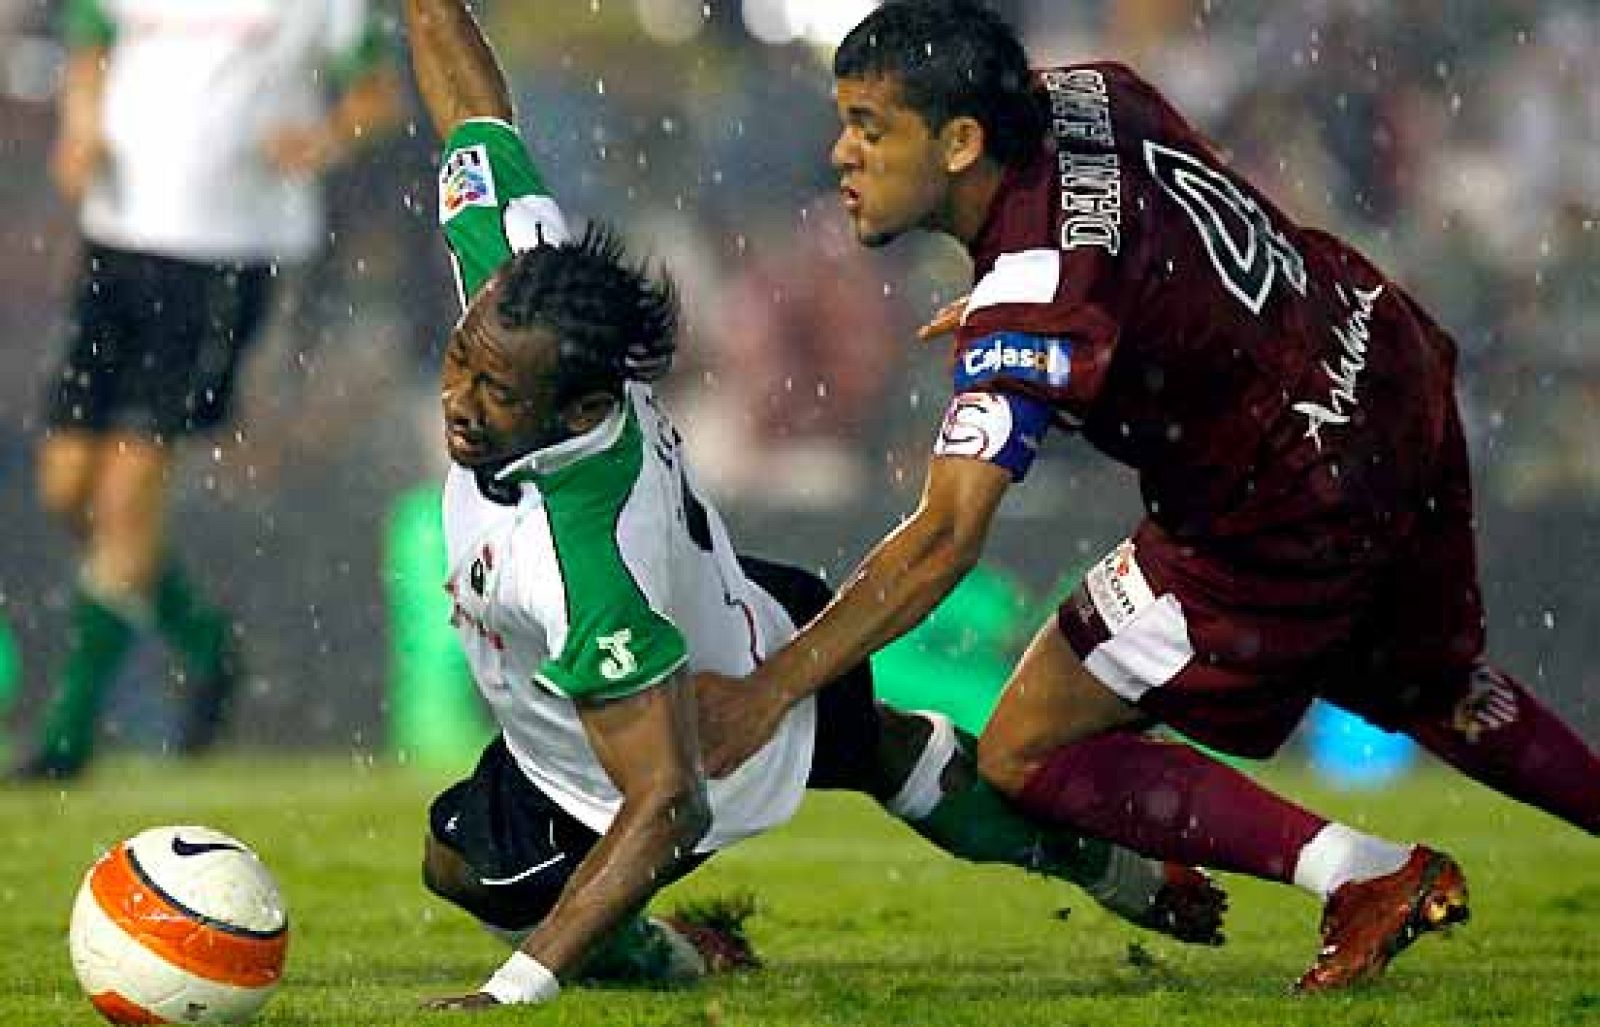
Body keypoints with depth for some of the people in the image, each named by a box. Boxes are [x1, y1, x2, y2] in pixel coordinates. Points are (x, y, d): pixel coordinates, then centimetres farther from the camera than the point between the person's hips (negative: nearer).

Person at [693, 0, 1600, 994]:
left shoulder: (1032, 300, -29)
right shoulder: (1077, 92, -5)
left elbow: (943, 542, -34)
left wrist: (770, 689, -33)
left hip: (1292, 521, -9)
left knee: (1027, 755, -2)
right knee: (1434, 692, 34)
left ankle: (1373, 876, -3)